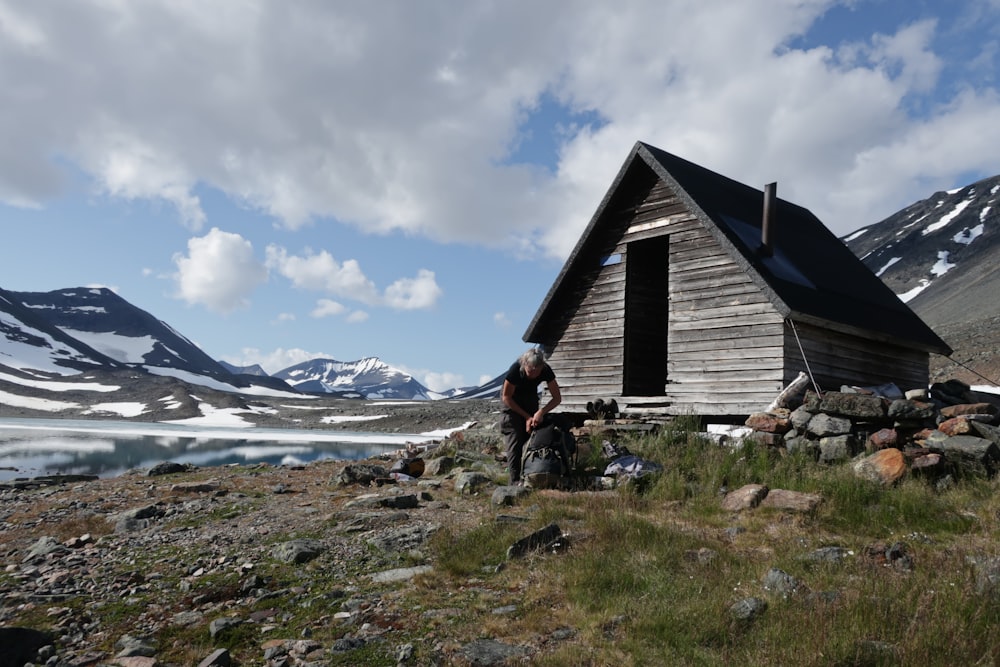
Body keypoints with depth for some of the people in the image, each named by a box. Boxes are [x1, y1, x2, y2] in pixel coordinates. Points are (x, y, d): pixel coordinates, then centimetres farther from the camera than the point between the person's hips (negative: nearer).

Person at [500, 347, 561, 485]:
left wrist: (541, 412, -34)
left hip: (531, 399, 4)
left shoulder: (546, 370, -27)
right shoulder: (515, 369, -34)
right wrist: (527, 416, -19)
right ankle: (515, 480, -13)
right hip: (512, 401, -3)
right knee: (515, 441, -12)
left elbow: (557, 398, -18)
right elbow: (506, 397, -20)